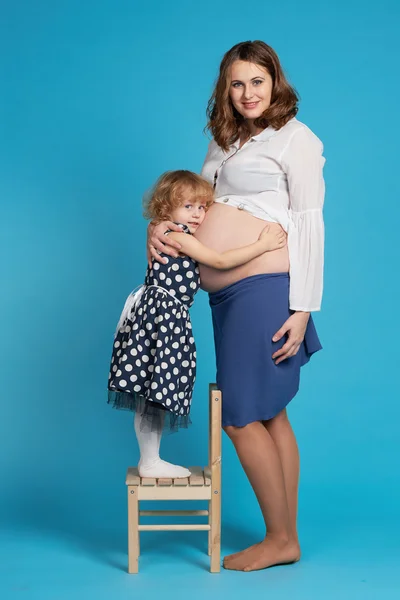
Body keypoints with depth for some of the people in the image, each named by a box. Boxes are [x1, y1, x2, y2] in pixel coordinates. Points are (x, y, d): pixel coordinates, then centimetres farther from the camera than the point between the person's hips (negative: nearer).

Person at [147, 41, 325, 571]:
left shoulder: (295, 138, -4)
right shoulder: (225, 142, 18)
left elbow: (309, 227, -10)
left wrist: (302, 310, -15)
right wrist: (159, 228, -3)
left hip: (264, 289, -7)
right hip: (225, 295, 8)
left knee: (243, 417, -5)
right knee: (269, 416, 11)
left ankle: (280, 538, 10)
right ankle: (287, 538, 20)